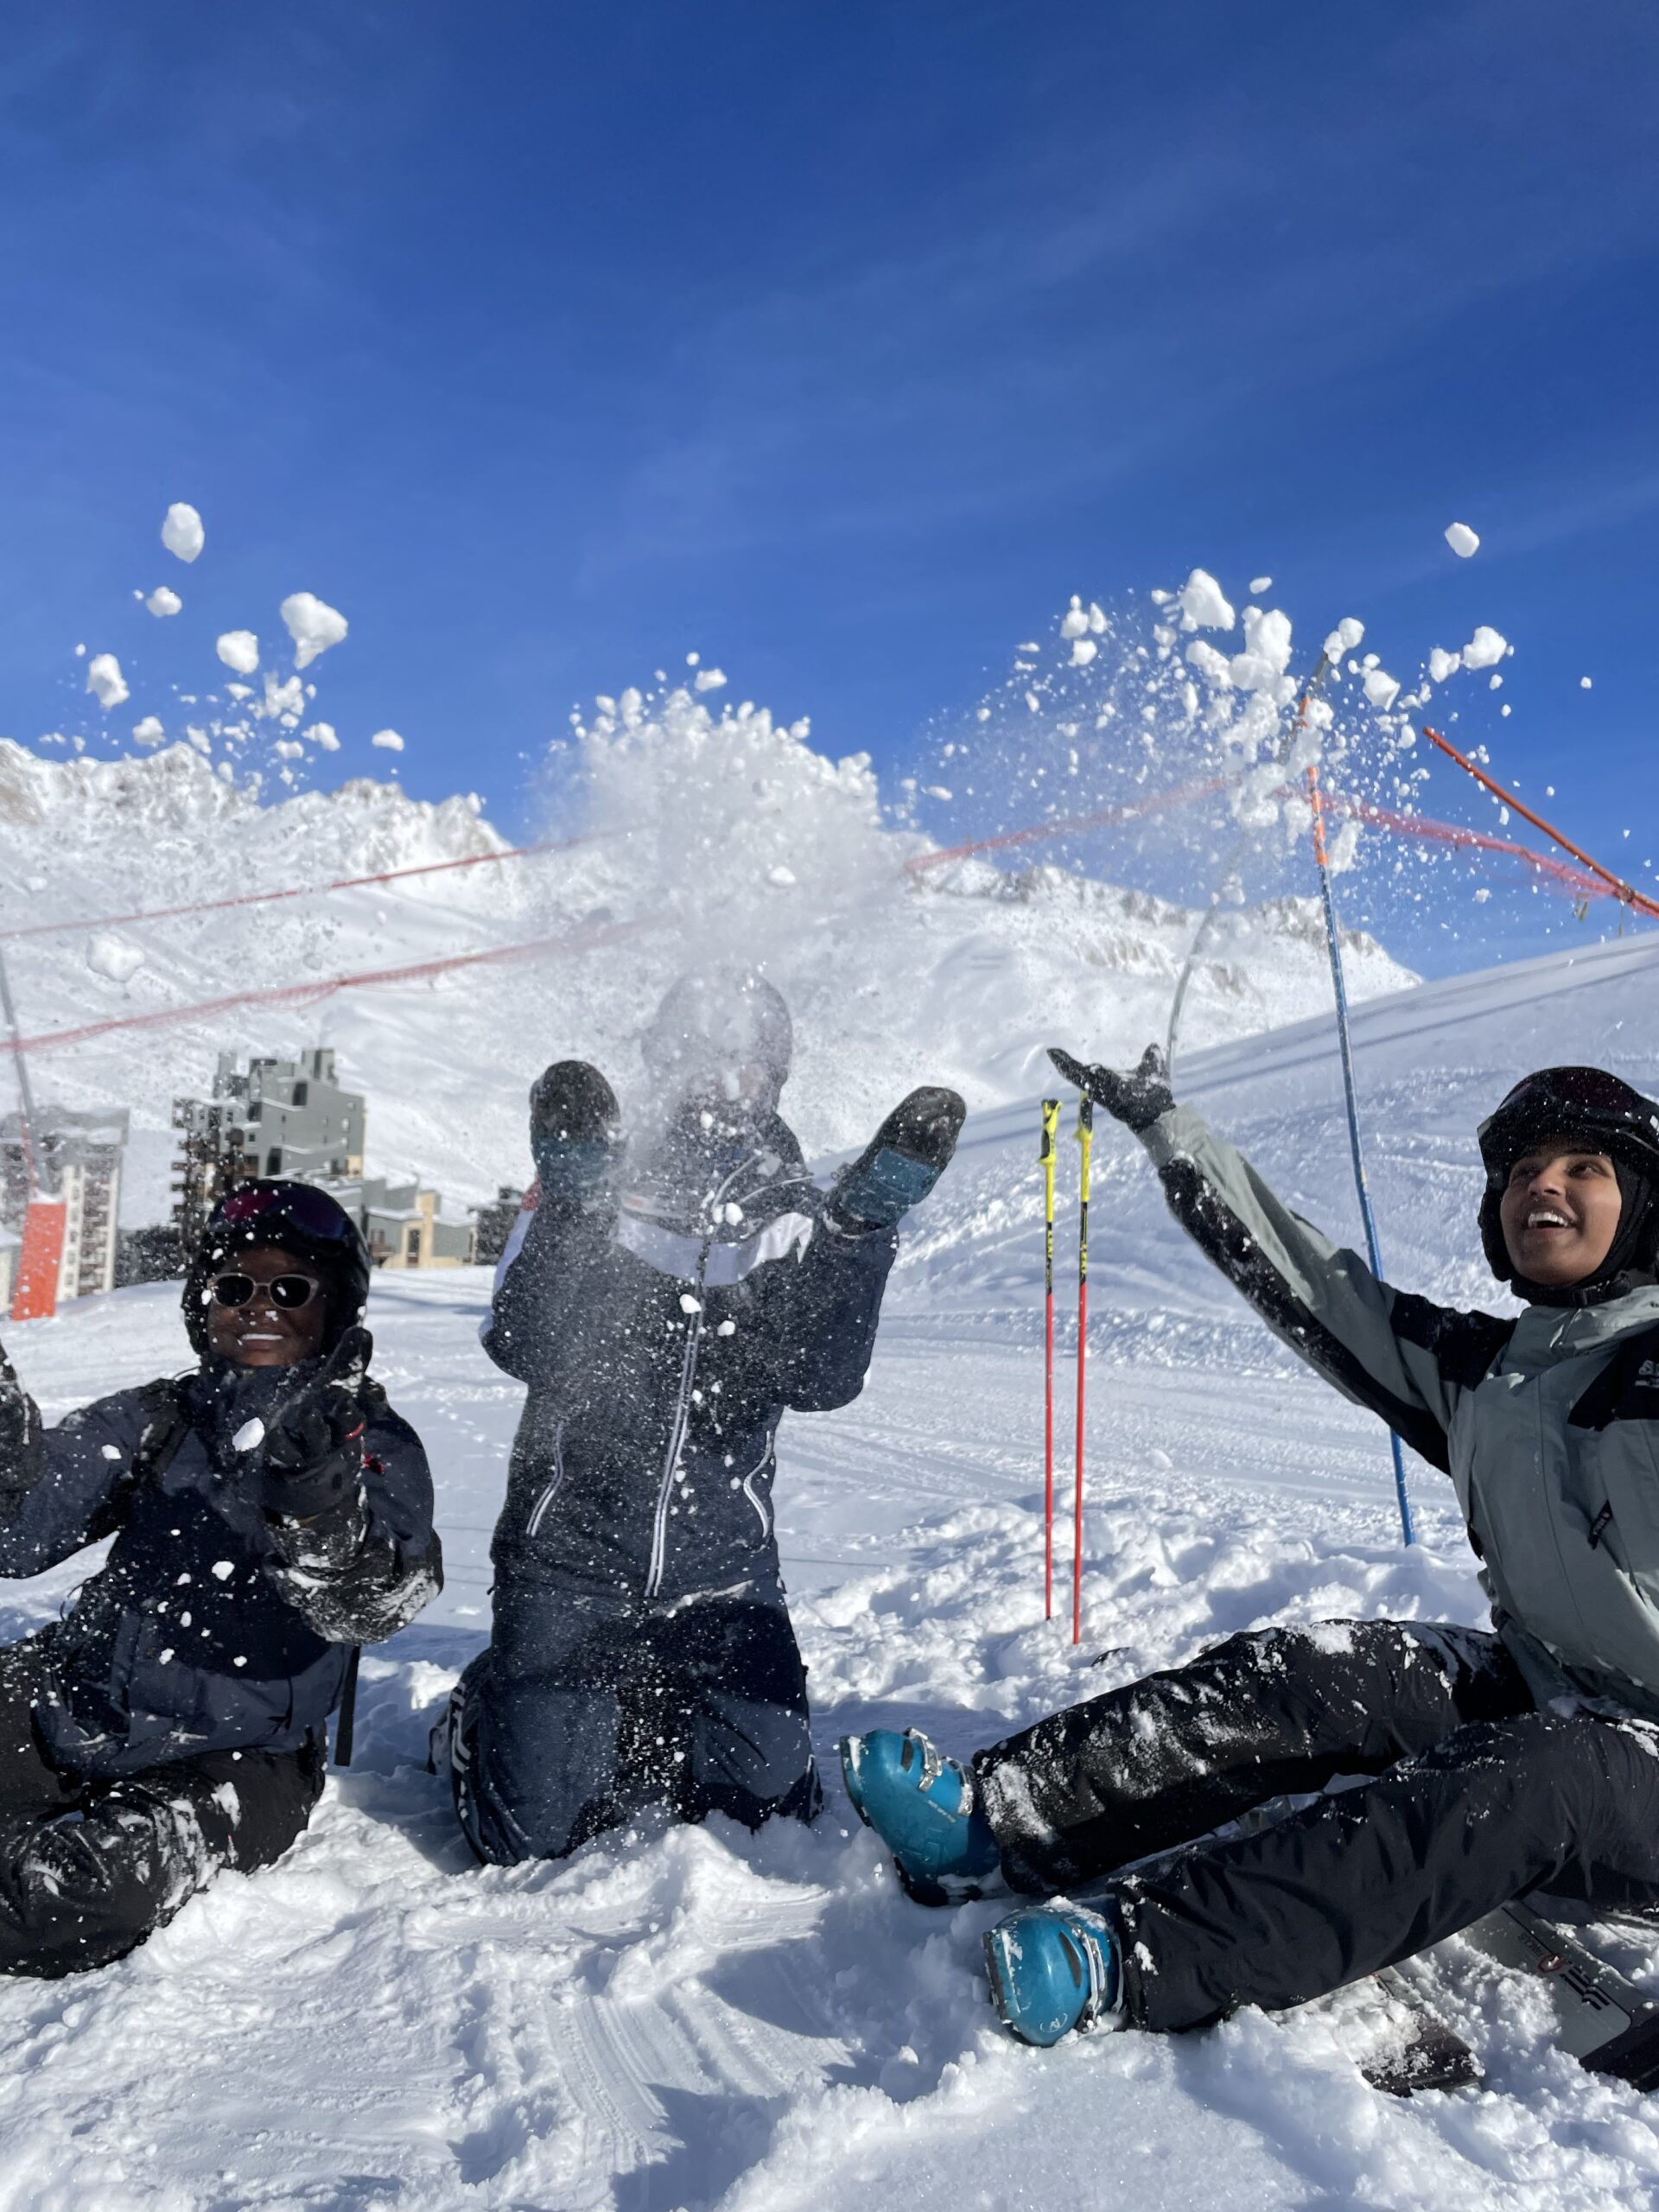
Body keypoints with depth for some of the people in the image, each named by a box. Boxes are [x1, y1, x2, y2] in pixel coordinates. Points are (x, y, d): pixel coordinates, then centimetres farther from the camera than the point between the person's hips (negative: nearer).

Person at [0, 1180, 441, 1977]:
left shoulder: (375, 1445, -5)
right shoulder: (154, 1420, 6)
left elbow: (368, 1606, -20)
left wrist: (321, 1500, -40)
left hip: (236, 1758, -3)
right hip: (69, 1704, 4)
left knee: (114, 1877, -29)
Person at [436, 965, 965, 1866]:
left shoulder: (797, 1217, 2)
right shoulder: (591, 1188, -2)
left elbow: (822, 1378, -13)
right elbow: (522, 1348, -15)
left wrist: (870, 1221, -22)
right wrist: (571, 1198, -25)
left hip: (722, 1570, 2)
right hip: (570, 1552, -2)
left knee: (769, 1808, -4)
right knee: (536, 1834, -7)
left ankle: (640, 1714, 24)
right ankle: (486, 1710, 26)